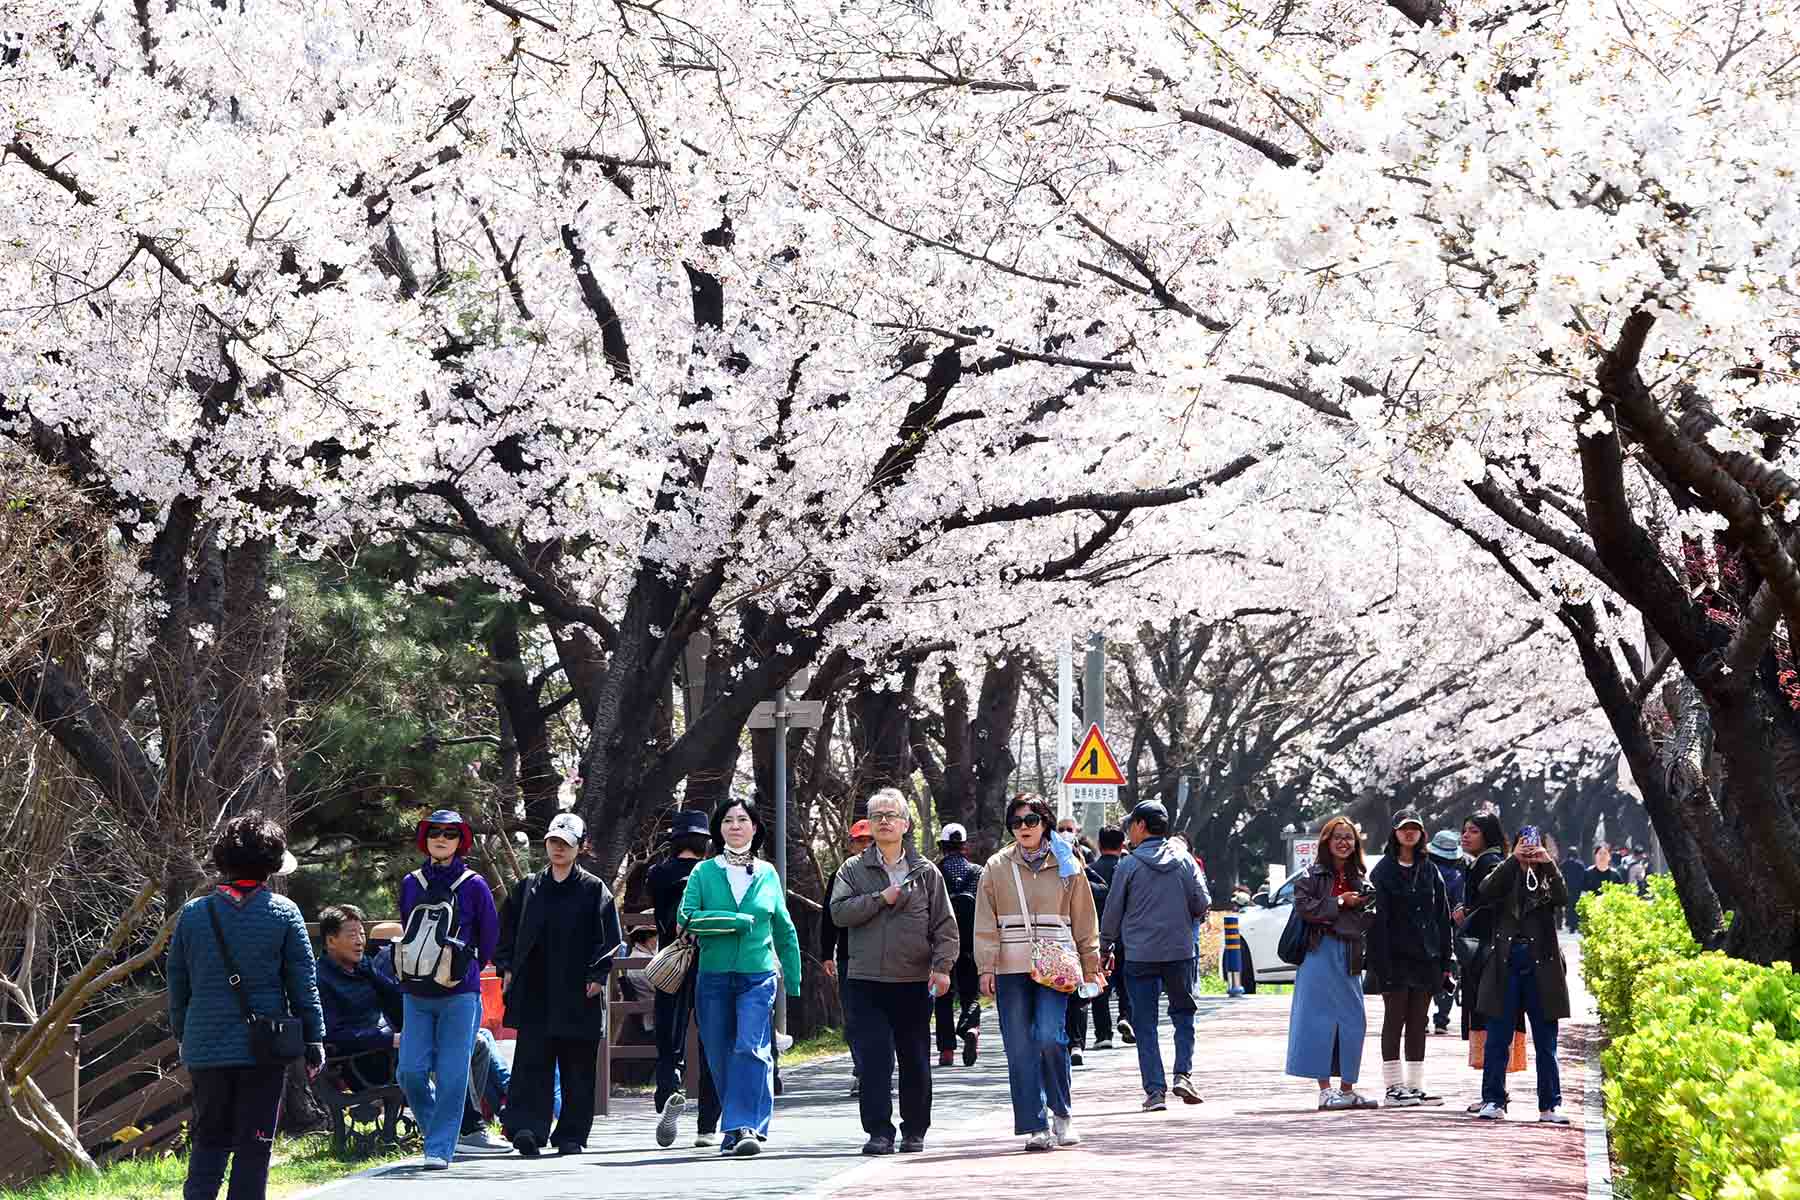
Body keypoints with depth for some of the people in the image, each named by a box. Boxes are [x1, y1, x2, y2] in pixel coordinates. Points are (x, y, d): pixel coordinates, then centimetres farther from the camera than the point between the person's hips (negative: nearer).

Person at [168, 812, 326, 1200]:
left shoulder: (192, 913, 3)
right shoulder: (283, 913, -4)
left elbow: (177, 983, 9)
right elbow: (303, 984, -2)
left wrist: (183, 1036, 20)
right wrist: (314, 1040, 4)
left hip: (205, 1048, 2)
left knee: (208, 1140, 14)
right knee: (253, 1145, 4)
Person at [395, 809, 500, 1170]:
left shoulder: (474, 885, -2)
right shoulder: (411, 884, 7)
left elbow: (489, 938, 7)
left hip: (459, 995, -3)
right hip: (416, 994, 3)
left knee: (451, 1076, -5)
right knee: (410, 1072, -2)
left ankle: (440, 1149, 2)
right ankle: (438, 1129, 21)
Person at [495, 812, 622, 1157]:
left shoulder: (594, 889, 4)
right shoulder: (528, 887, 13)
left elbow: (609, 938, 1)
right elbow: (508, 930, 18)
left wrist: (597, 974, -8)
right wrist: (507, 967, 6)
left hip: (578, 994, -1)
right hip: (533, 992, 1)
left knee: (577, 1067, 4)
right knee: (531, 1062, -9)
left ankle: (572, 1135, 13)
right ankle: (527, 1127, -17)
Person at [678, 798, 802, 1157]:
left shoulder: (767, 874, 10)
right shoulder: (704, 872, 5)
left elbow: (784, 931, 17)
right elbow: (686, 917, -8)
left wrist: (794, 982, 17)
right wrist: (735, 921, -14)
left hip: (759, 977, -1)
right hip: (714, 977, 1)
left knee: (751, 1049, -17)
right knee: (720, 1057, 4)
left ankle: (745, 1127, -21)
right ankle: (736, 1128, 18)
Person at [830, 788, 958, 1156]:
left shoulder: (926, 872, 8)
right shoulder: (853, 870, 8)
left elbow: (944, 924, 5)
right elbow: (839, 911, -6)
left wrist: (942, 965, -7)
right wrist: (881, 898, -13)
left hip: (914, 982, 1)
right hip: (867, 982, -1)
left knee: (915, 1061, 7)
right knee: (875, 1058, -8)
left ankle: (914, 1131, 18)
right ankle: (879, 1131, -5)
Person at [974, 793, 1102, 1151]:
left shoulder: (1066, 866, 9)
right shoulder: (997, 867, 9)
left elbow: (1084, 920, 13)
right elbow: (985, 923, 7)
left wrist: (1090, 966, 12)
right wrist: (986, 967, -2)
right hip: (1011, 970, 1)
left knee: (1050, 1037, -16)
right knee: (1020, 1050, -2)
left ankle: (1061, 1112, 3)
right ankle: (1036, 1126, 3)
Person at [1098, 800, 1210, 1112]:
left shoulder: (1129, 865, -4)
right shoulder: (1184, 860, 3)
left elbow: (1113, 911, 1)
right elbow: (1202, 904, 2)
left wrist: (1106, 949, 13)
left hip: (1140, 955, -2)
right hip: (1181, 951, 2)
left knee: (1146, 1025, 4)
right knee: (1183, 1014, 16)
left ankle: (1155, 1090, -1)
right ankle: (1183, 1074, -1)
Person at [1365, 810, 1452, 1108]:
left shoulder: (1429, 870, 12)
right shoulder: (1384, 870, -2)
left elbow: (1442, 916, 12)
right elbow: (1378, 919, -8)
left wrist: (1444, 961, 4)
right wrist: (1382, 963, -16)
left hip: (1425, 957, 4)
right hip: (1395, 957, -4)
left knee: (1418, 1022, 7)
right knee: (1395, 1020, -2)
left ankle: (1415, 1086, 11)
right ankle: (1393, 1087, 0)